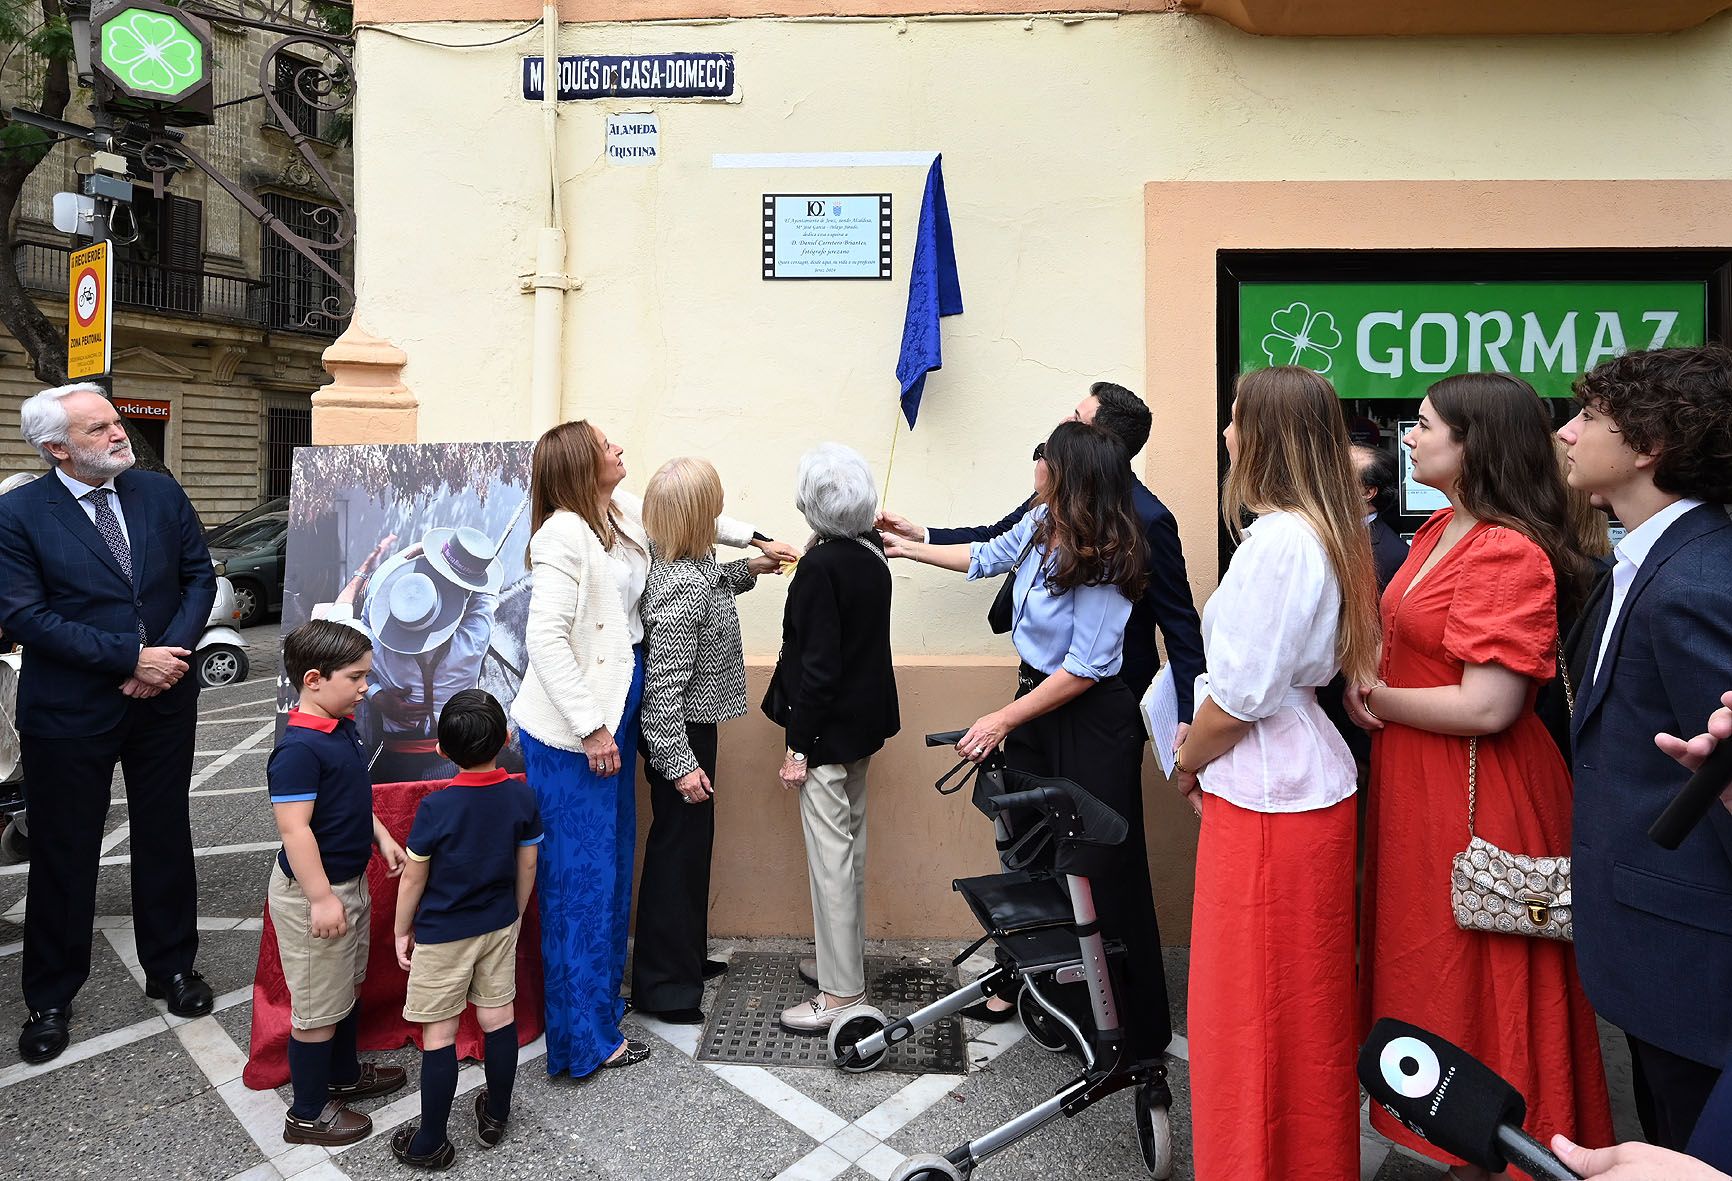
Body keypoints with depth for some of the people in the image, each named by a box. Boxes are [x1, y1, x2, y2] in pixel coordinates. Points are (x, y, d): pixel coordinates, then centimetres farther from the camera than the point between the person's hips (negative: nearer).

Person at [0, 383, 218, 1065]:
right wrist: (131, 658, -21)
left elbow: (199, 576, 4)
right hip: (68, 712, -3)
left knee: (165, 839, 15)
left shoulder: (161, 493, 1)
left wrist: (171, 654, -11)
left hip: (164, 701, 3)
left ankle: (171, 968, 33)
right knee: (63, 854, 9)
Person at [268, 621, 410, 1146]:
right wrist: (321, 899, -25)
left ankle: (343, 1074, 44)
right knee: (319, 1005, 5)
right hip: (312, 892, -10)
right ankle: (308, 1113, 22)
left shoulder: (342, 729, 3)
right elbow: (294, 828, -28)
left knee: (347, 987, 25)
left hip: (348, 882, 10)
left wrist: (382, 837, 11)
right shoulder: (298, 749, -27)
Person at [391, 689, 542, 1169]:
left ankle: (430, 1143, 17)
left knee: (438, 1035, 6)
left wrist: (401, 931, 4)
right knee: (499, 1017, 16)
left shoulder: (436, 809, -22)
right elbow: (528, 867, 1)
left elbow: (413, 878, -11)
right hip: (499, 926, 4)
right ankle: (496, 1116, 31)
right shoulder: (522, 796, -11)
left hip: (442, 935, -4)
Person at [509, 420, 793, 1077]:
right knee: (580, 875, -1)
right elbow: (545, 637, -24)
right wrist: (591, 728, -22)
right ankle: (583, 1039, 11)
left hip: (615, 713, 9)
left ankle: (602, 992, 35)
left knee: (611, 860, 18)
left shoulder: (621, 511, 5)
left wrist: (755, 538, 25)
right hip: (573, 732, -9)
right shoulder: (563, 536, -20)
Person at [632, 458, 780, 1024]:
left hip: (691, 725, 10)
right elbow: (662, 687, -28)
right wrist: (679, 764, -25)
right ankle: (662, 985, 18)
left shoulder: (686, 562, -1)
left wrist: (744, 570, 17)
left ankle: (686, 956, 38)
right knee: (677, 848, 3)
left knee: (692, 840, 21)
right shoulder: (680, 587, -30)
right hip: (680, 733, -10)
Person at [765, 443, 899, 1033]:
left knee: (830, 856, -1)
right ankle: (847, 960, 33)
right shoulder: (872, 555, 4)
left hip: (828, 729, -9)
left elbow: (818, 664, -21)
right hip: (864, 722, 9)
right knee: (851, 846, 19)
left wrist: (797, 745, -16)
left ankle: (841, 994, 8)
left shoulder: (820, 567, -21)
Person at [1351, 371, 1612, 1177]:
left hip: (1475, 795, -9)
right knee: (1429, 968, 20)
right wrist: (1365, 680, -2)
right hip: (1417, 782, 9)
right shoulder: (1440, 532, 7)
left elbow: (1486, 707, -26)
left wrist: (1373, 698, -13)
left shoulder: (1509, 554, -21)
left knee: (1470, 985, 7)